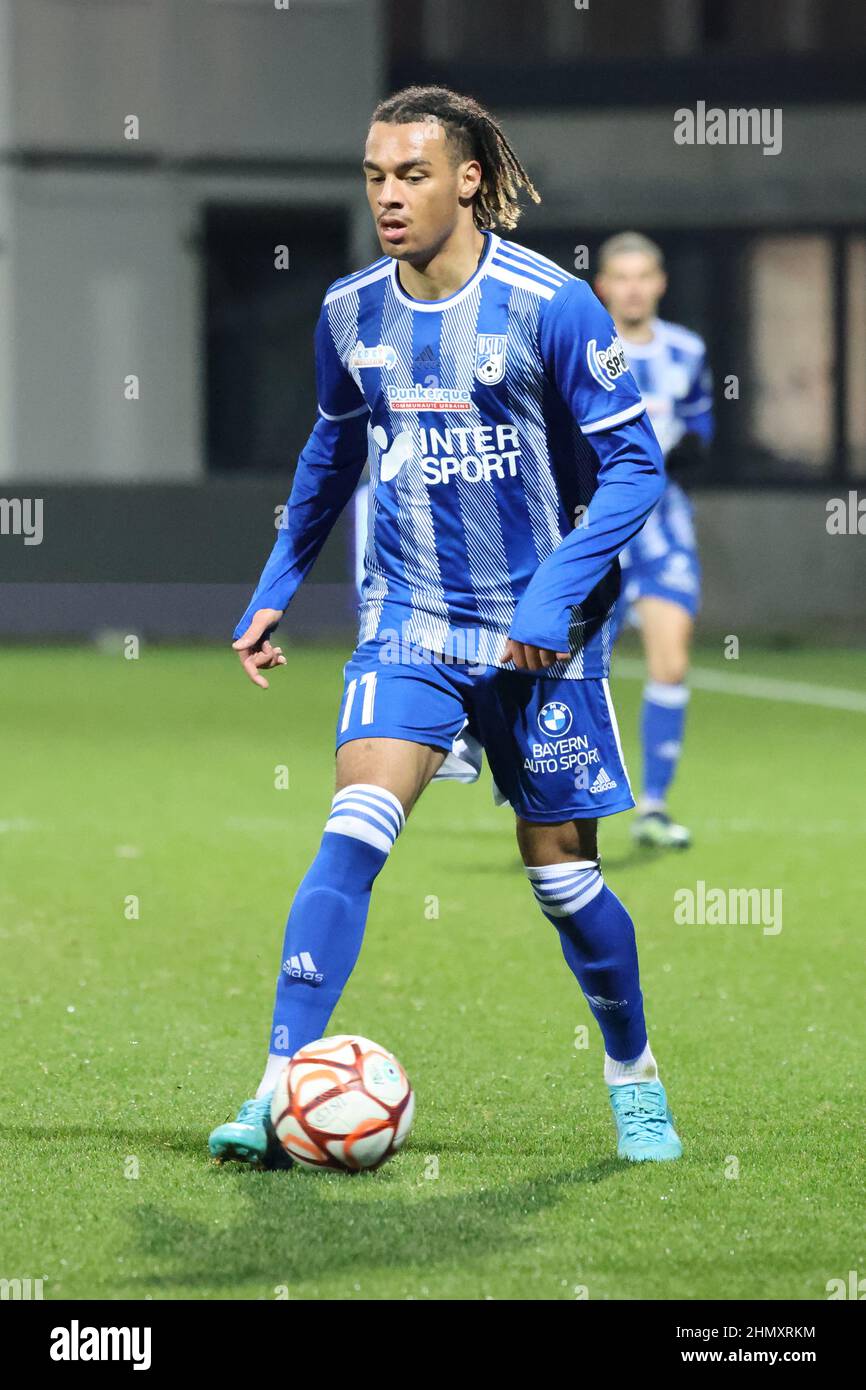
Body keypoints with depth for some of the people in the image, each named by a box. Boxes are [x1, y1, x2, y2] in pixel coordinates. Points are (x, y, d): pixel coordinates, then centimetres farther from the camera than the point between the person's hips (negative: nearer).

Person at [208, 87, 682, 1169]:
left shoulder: (549, 304, -13)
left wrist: (559, 591, -20)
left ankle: (634, 1079, 30)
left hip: (537, 632, -2)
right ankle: (277, 1092, -21)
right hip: (407, 623, 2)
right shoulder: (350, 312, 1)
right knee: (353, 833, -17)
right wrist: (275, 588, 17)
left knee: (560, 873, 6)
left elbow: (632, 463, -9)